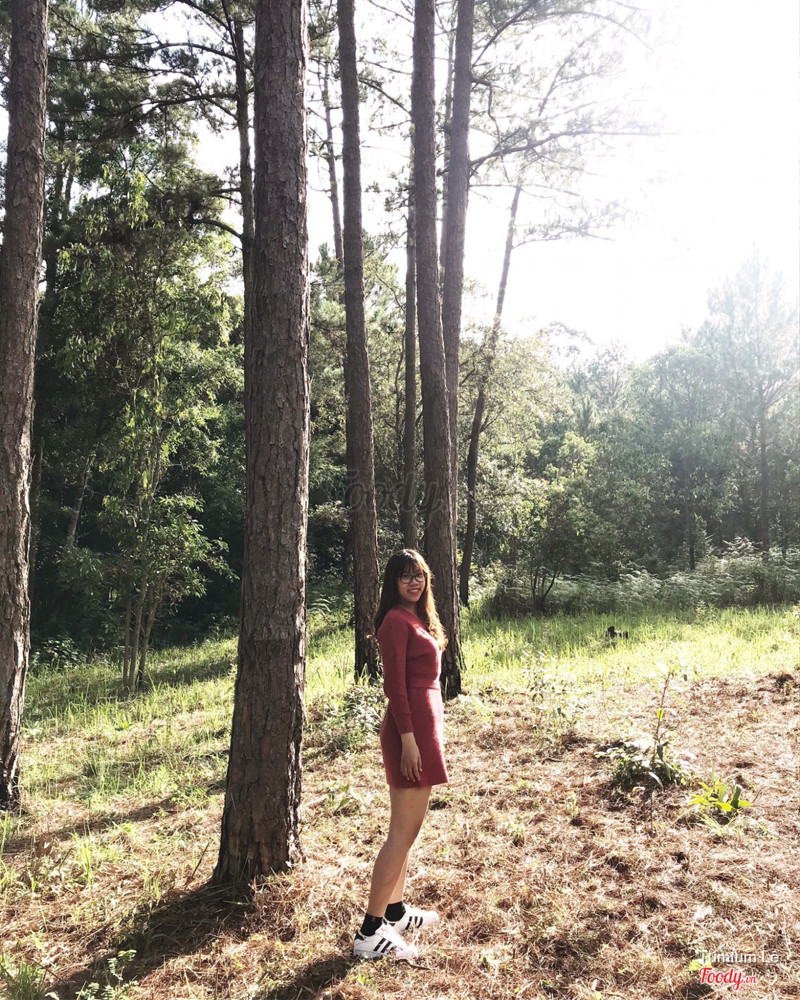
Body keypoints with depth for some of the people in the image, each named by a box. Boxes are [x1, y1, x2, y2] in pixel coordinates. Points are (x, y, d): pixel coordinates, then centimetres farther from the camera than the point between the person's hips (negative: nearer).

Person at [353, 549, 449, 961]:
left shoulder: (418, 618, 15)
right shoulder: (396, 620, -14)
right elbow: (395, 684, -18)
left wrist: (431, 732, 17)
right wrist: (408, 739, -20)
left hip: (424, 723, 10)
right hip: (410, 726, -10)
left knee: (408, 826, 17)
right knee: (403, 830, -5)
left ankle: (396, 911, 30)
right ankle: (370, 932, 3)